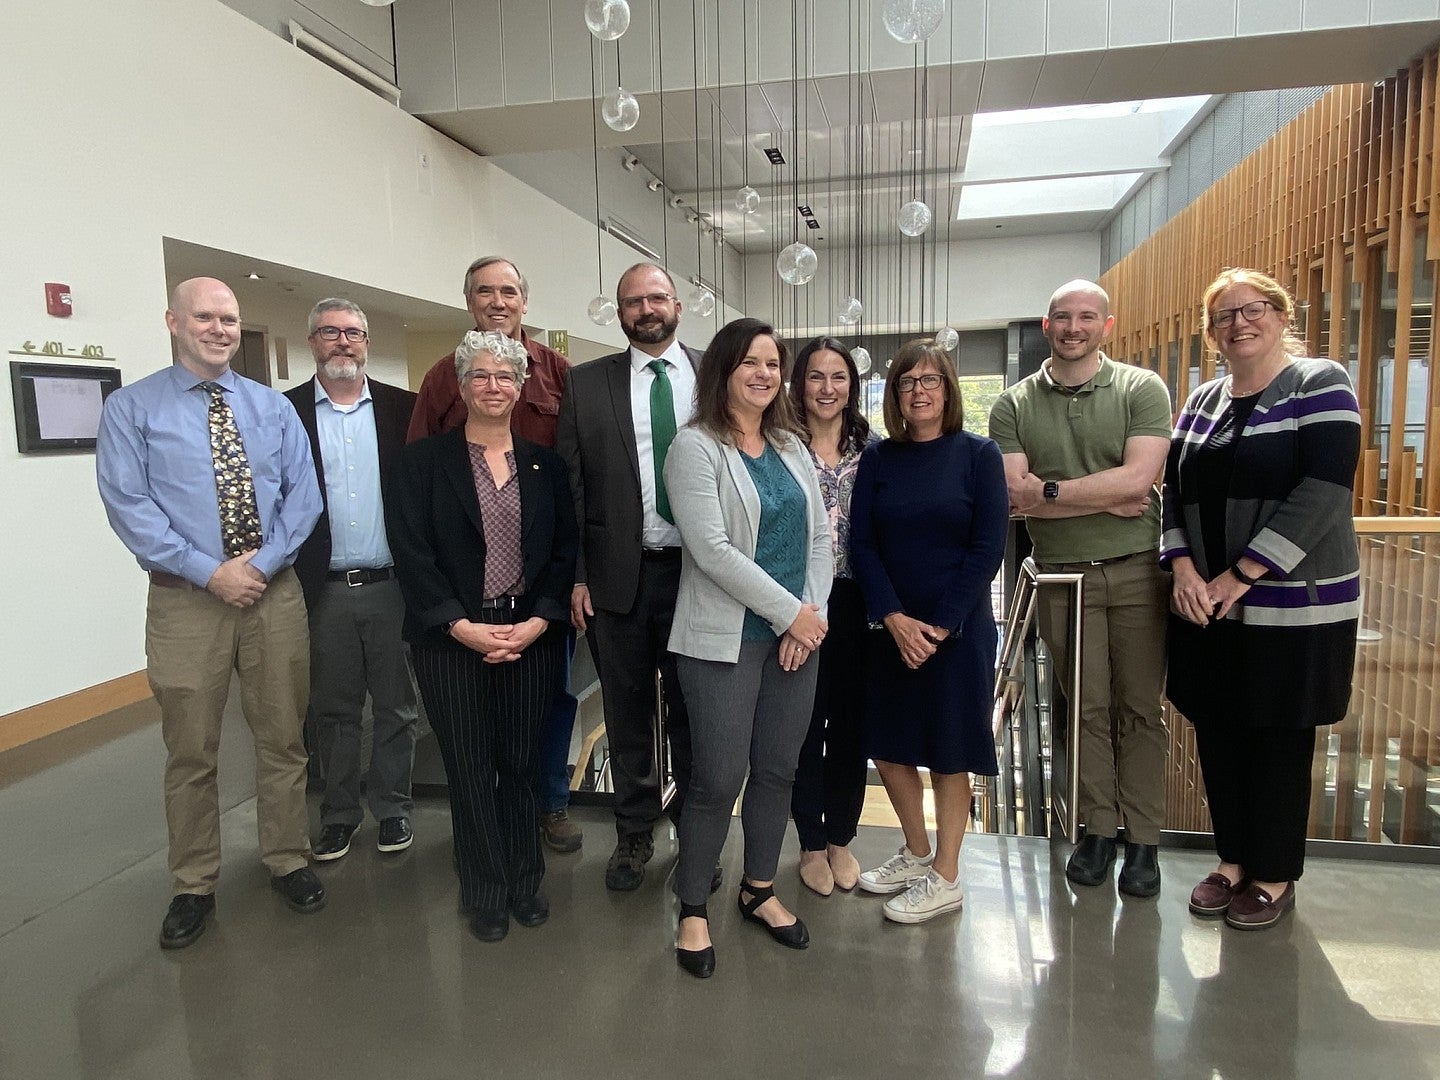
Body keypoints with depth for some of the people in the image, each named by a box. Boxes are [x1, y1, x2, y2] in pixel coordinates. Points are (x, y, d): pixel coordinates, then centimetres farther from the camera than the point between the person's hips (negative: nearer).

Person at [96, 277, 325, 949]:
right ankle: (194, 886, 26)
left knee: (283, 737, 11)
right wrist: (210, 571, -15)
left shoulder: (273, 407, 10)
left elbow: (303, 493, 2)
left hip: (274, 591, 2)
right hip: (186, 598, -2)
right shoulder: (131, 408, 1)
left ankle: (287, 861, 29)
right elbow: (127, 505, -8)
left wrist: (263, 560, -13)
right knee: (190, 750, 8)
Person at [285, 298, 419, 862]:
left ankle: (392, 808, 27)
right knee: (333, 710, 12)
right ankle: (338, 814, 28)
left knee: (395, 706, 11)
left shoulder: (402, 408, 3)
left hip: (391, 584, 0)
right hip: (323, 589, 0)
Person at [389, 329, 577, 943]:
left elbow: (565, 550, 3)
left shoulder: (545, 465, 8)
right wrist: (461, 627, -14)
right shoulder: (424, 460, 0)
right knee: (470, 769, 6)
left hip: (532, 637, 2)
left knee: (521, 763, 10)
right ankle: (486, 891, 24)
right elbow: (411, 552, -6)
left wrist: (537, 623, -9)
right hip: (452, 640, -2)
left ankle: (524, 881, 28)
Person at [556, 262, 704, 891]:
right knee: (627, 710, 13)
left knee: (693, 709, 12)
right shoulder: (586, 384, 3)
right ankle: (634, 832, 33)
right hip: (618, 573, 1)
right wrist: (575, 576, -3)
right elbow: (569, 485, 2)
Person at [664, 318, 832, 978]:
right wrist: (791, 613, -15)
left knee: (778, 770, 14)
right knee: (718, 780, -1)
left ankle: (759, 890, 33)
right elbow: (711, 549, -17)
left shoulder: (791, 447, 12)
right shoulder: (696, 447, -8)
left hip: (796, 635, 6)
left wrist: (813, 613, -4)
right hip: (725, 639, -6)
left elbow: (819, 539, 11)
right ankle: (693, 910, 19)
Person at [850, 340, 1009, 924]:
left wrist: (941, 625, -13)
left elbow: (987, 548, -9)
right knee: (889, 745, 10)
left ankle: (945, 876, 24)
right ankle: (917, 852, 34)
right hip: (892, 629, 4)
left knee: (949, 752, 7)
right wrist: (895, 619, -13)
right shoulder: (877, 459, 3)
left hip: (958, 630, -3)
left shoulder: (978, 455, -4)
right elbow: (862, 544, -1)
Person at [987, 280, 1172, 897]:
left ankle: (1143, 839, 18)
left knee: (1139, 708, 6)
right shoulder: (1014, 406, 4)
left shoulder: (1142, 390, 0)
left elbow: (1137, 479, -14)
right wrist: (1106, 499, -12)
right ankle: (1098, 829, 22)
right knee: (1086, 708, 8)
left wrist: (1048, 489, -13)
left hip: (1137, 570, -1)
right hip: (1062, 575, 1)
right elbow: (1013, 498, -8)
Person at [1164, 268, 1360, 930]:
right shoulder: (1201, 402, 11)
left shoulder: (1320, 385, -5)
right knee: (1216, 733, 11)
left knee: (1278, 739, 6)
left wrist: (1240, 576, -18)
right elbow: (1174, 491, 8)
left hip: (1292, 606, -5)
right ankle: (1233, 858, 28)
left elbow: (1321, 493, -16)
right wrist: (1183, 569, -8)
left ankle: (1275, 875, 23)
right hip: (1205, 605, 5)